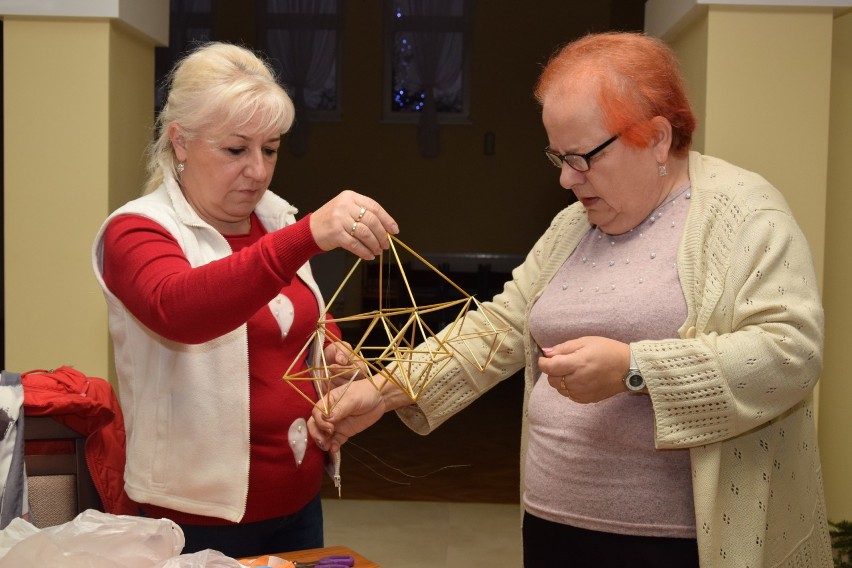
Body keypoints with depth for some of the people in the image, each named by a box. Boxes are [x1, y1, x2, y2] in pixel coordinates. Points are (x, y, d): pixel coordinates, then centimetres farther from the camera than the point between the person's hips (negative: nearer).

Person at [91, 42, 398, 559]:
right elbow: (178, 309, -36)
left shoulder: (278, 220, 6)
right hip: (203, 512, -6)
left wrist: (332, 350, -1)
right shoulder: (137, 232, -13)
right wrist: (307, 236, -47)